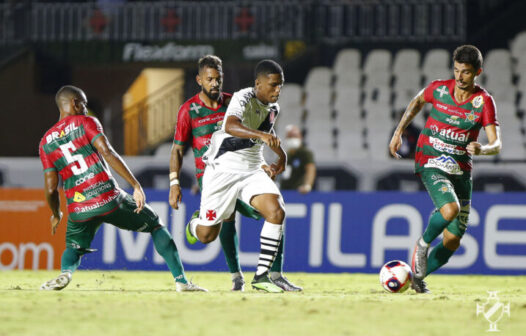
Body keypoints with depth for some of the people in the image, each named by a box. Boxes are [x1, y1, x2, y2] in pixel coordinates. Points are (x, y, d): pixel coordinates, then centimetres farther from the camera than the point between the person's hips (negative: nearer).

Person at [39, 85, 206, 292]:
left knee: (73, 248, 26)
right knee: (156, 226, 16)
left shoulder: (45, 143, 12)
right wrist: (136, 186, -13)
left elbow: (51, 189, 8)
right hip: (108, 198, -3)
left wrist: (56, 215, 26)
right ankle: (181, 280, 8)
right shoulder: (86, 123, 2)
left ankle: (66, 272, -12)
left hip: (78, 209, 3)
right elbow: (107, 154, -12)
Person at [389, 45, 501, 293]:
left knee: (453, 240, 1)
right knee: (450, 210, -31)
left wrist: (482, 149, -34)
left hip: (461, 170, 2)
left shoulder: (484, 101, -7)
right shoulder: (438, 89, -3)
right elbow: (417, 102, 20)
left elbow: (496, 144, -12)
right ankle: (423, 244, -3)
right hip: (430, 163, -2)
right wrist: (399, 132, 14)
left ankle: (418, 277, 21)